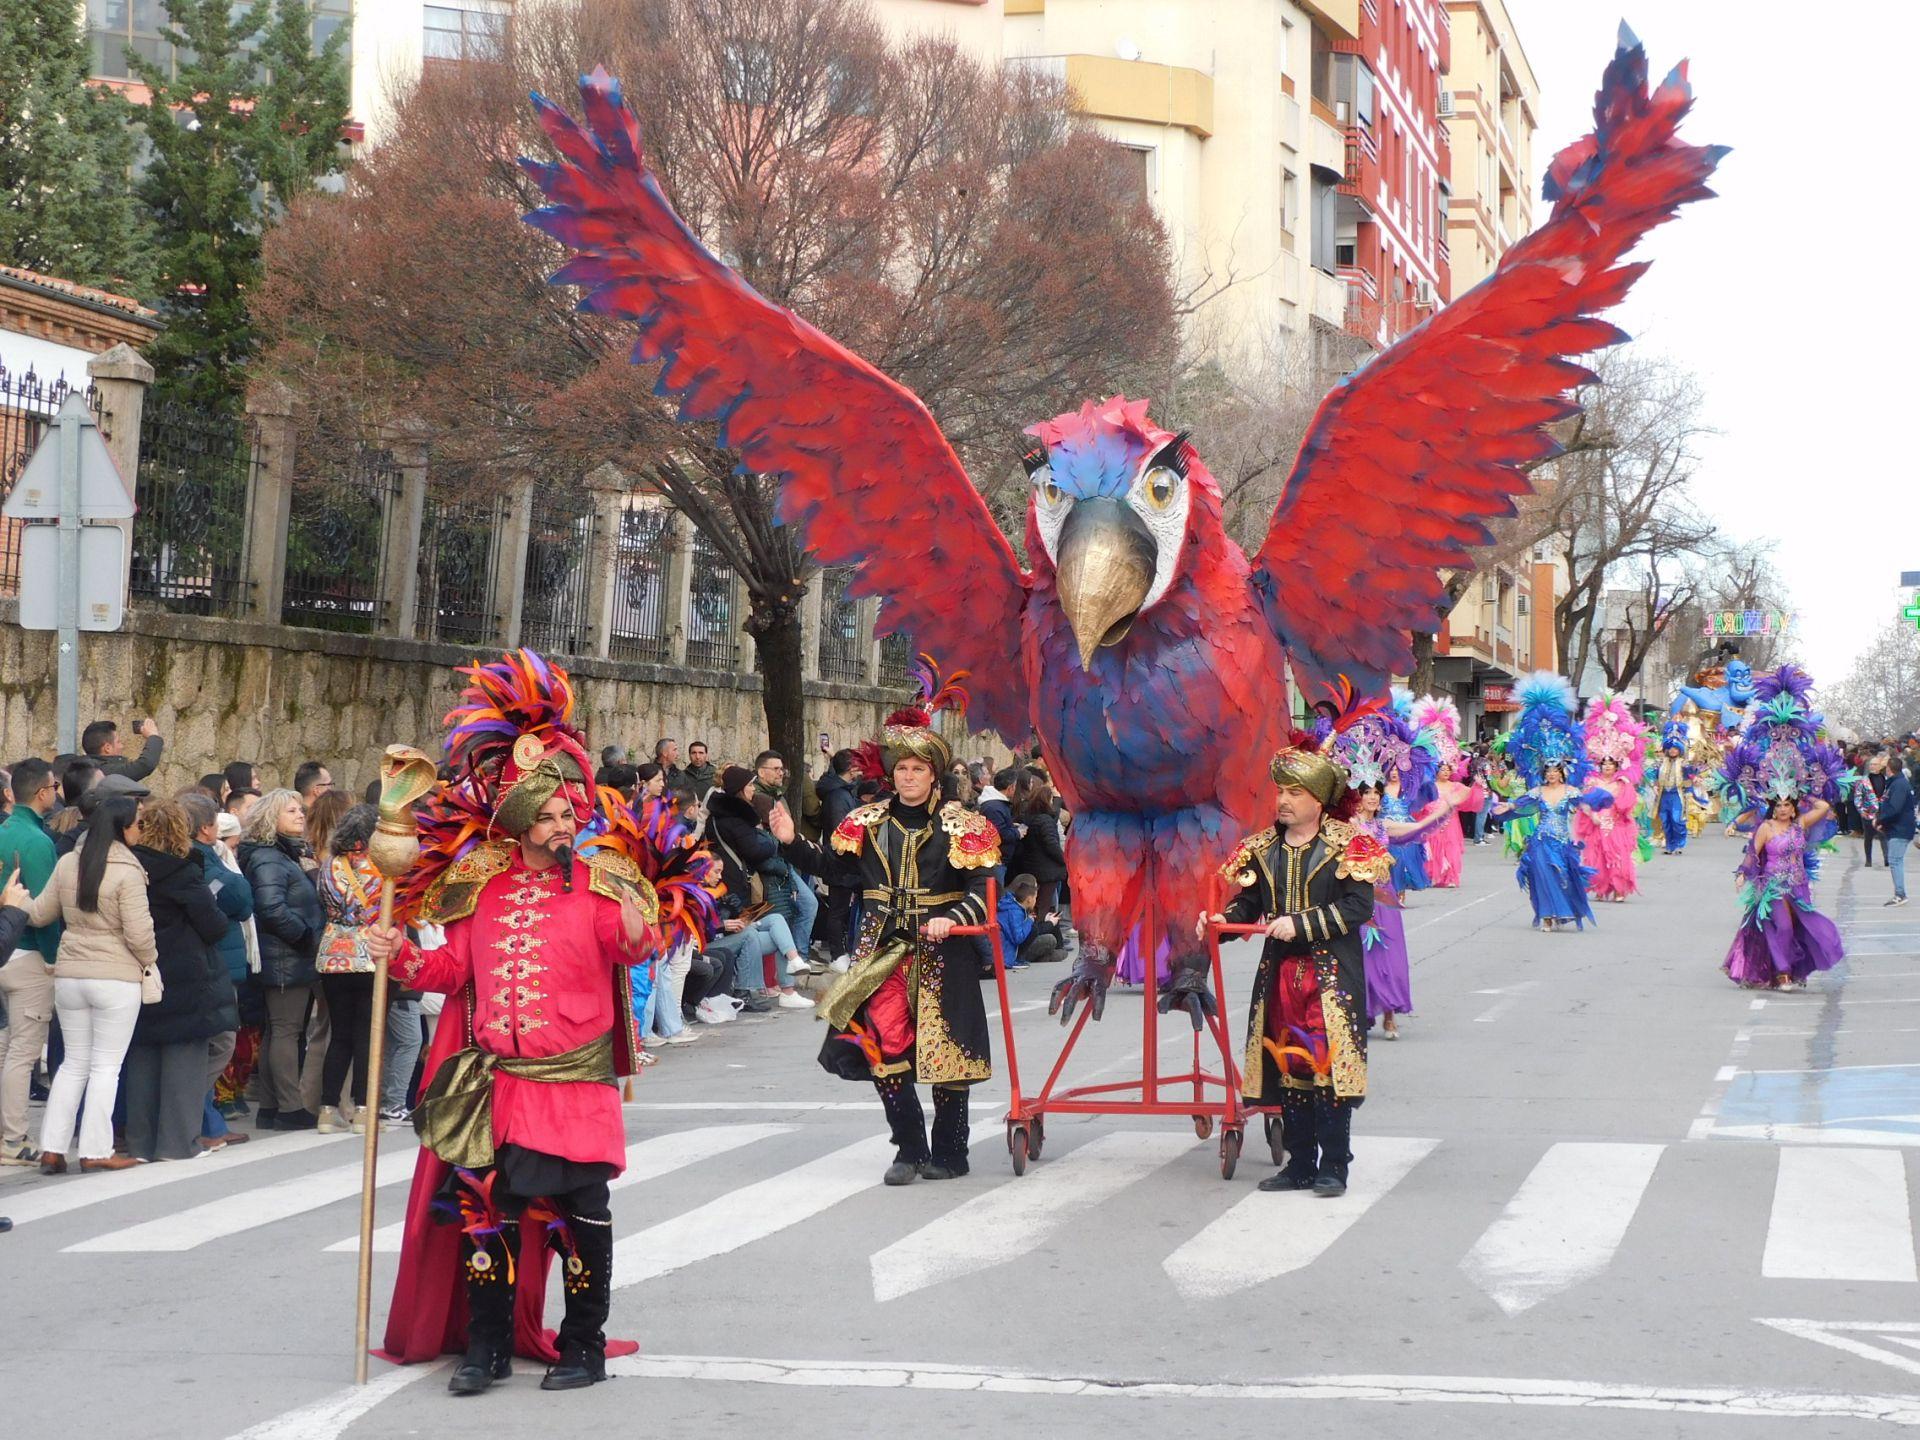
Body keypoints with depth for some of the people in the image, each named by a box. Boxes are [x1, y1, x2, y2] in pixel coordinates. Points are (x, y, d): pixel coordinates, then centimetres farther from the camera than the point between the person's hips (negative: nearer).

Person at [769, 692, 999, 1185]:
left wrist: (952, 918, -23)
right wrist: (791, 841, -3)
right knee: (880, 1044, -8)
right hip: (882, 950, 3)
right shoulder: (869, 823, 9)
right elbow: (829, 866, 10)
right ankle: (909, 1149, 4)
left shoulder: (957, 825, -2)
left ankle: (949, 1153, 16)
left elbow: (981, 890, -6)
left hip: (941, 952, -2)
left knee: (944, 1050, 2)